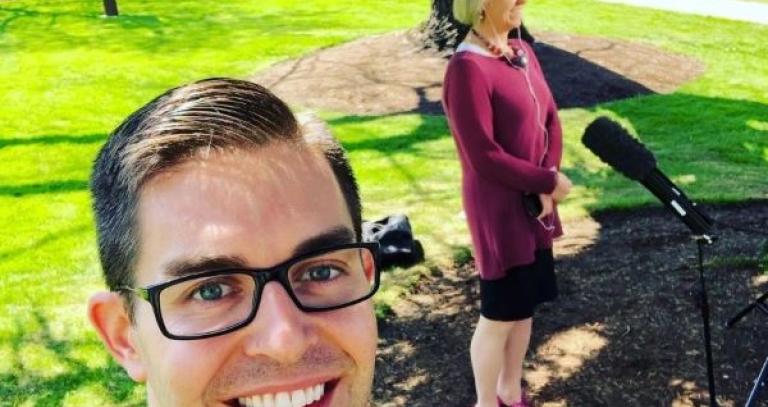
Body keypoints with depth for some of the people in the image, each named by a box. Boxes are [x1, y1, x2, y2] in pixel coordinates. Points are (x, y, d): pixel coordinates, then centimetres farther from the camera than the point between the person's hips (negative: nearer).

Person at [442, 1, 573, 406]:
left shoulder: (522, 52, 5)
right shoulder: (467, 68, -20)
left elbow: (551, 121, 7)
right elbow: (484, 156, -21)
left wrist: (547, 183, -8)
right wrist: (549, 181, -12)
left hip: (535, 206, 8)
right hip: (499, 211, -8)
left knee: (524, 306, 19)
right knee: (499, 316, 6)